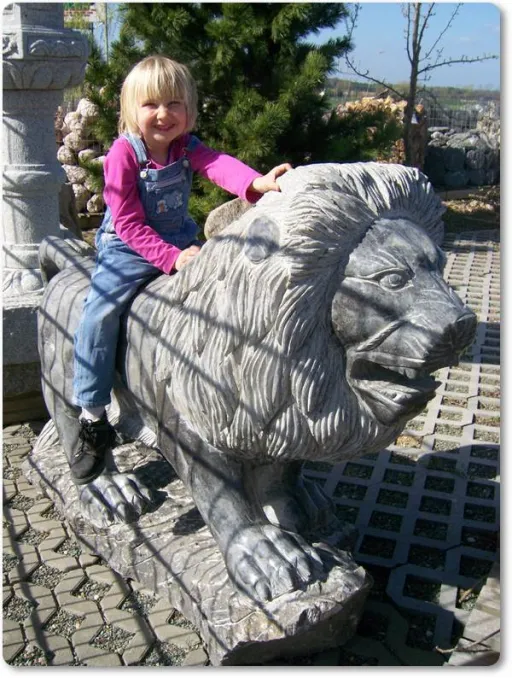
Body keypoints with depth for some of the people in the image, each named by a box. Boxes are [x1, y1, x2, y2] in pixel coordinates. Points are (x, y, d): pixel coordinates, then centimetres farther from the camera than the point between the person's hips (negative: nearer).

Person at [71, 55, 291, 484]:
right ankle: (93, 421, -13)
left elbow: (219, 165, -25)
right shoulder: (123, 154, -15)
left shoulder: (187, 147, -2)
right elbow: (128, 224, -19)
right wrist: (172, 257, -29)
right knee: (100, 313, -24)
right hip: (129, 250, -5)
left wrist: (257, 182, -46)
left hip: (181, 243, 5)